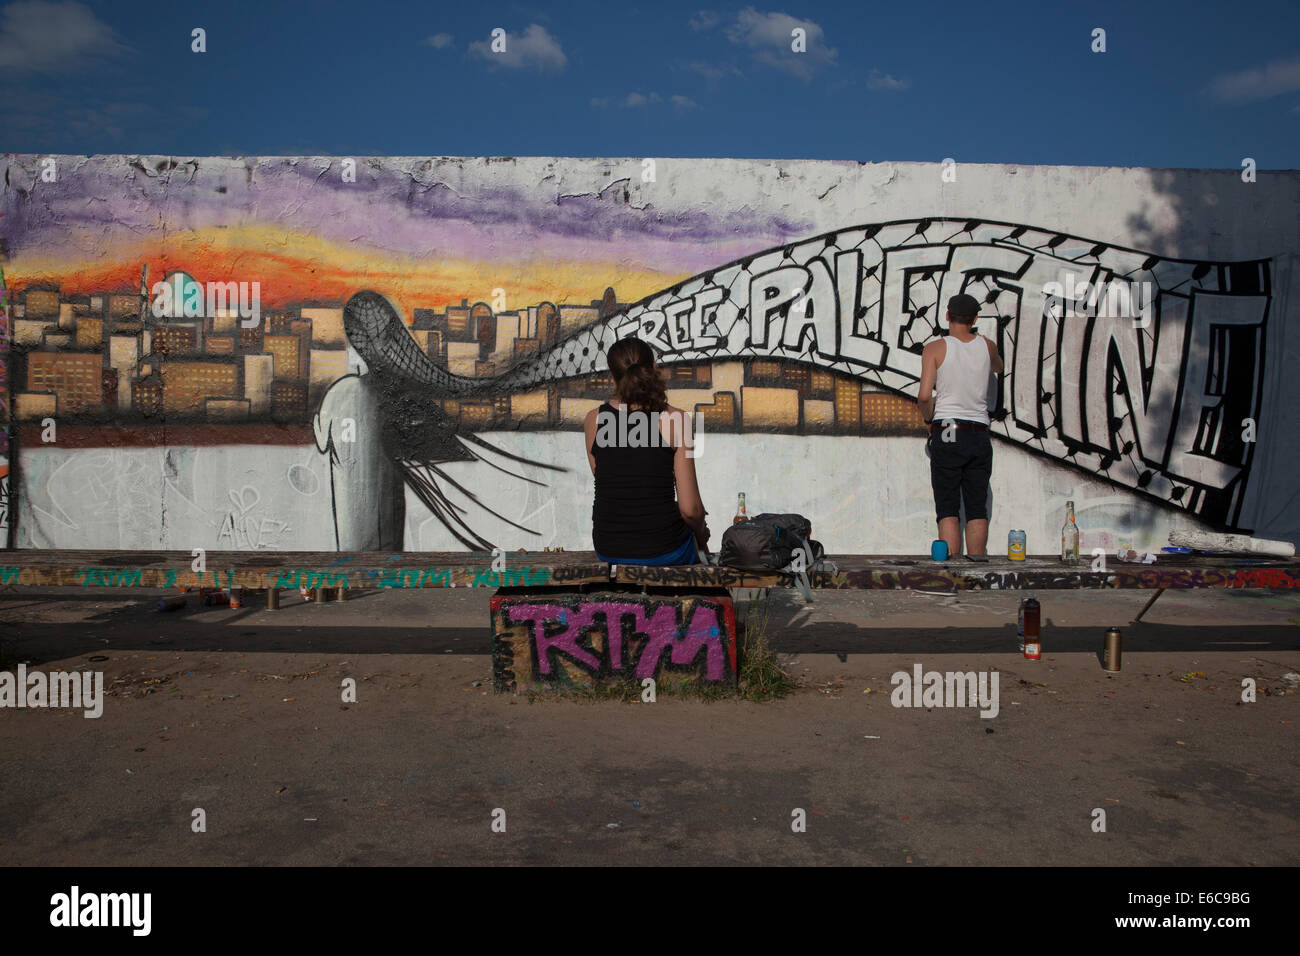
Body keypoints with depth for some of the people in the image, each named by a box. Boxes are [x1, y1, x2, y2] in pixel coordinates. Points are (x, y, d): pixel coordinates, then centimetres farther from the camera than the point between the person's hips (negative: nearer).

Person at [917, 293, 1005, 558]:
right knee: (977, 510, 7)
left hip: (947, 435, -3)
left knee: (948, 511, -1)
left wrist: (929, 418, 4)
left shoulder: (935, 348, -4)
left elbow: (924, 395, -15)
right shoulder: (986, 346, 7)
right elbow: (999, 368, 32)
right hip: (980, 435, 3)